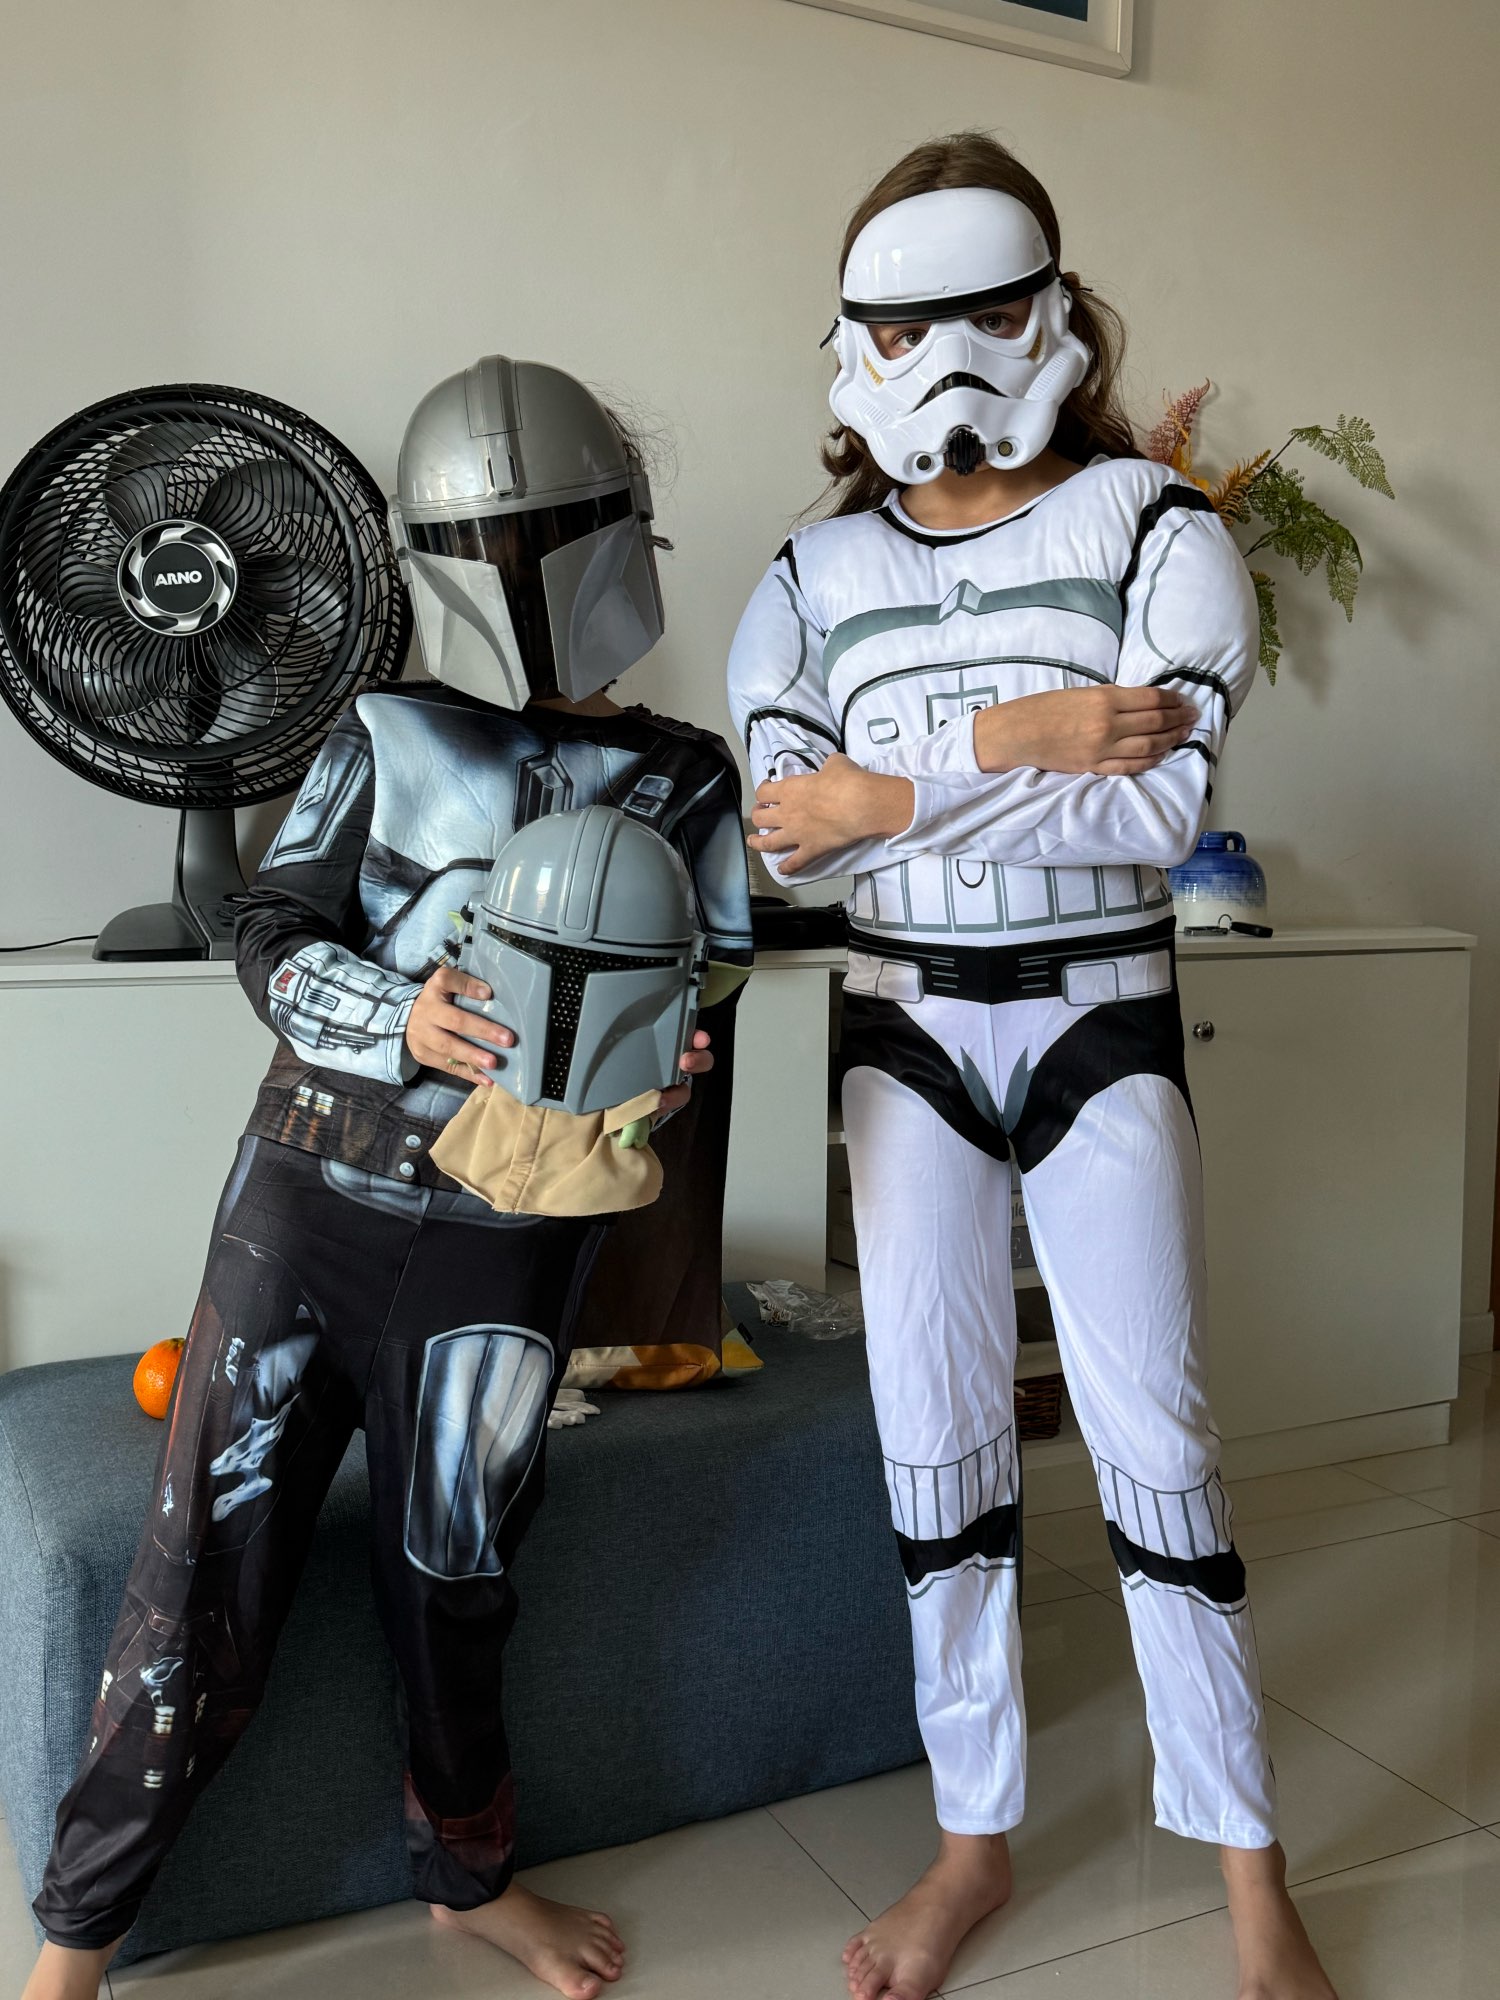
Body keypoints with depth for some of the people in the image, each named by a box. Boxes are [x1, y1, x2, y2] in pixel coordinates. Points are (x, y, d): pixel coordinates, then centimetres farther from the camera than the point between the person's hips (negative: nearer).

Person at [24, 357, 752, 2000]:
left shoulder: (680, 782, 6)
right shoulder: (385, 739, 4)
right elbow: (273, 935, 0)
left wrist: (664, 1065, -16)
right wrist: (398, 1016, -19)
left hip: (509, 1226, 0)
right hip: (313, 1183, 0)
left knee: (450, 1567, 11)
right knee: (213, 1548, 2)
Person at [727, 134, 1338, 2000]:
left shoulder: (1152, 527, -2)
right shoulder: (817, 569, 5)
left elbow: (1162, 803, -17)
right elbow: (786, 825, -10)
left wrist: (898, 797, -17)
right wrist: (1010, 739, -19)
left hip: (1099, 1024, -2)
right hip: (902, 1030, 3)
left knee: (1153, 1439, 3)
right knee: (933, 1444, 9)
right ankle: (972, 1842, 28)